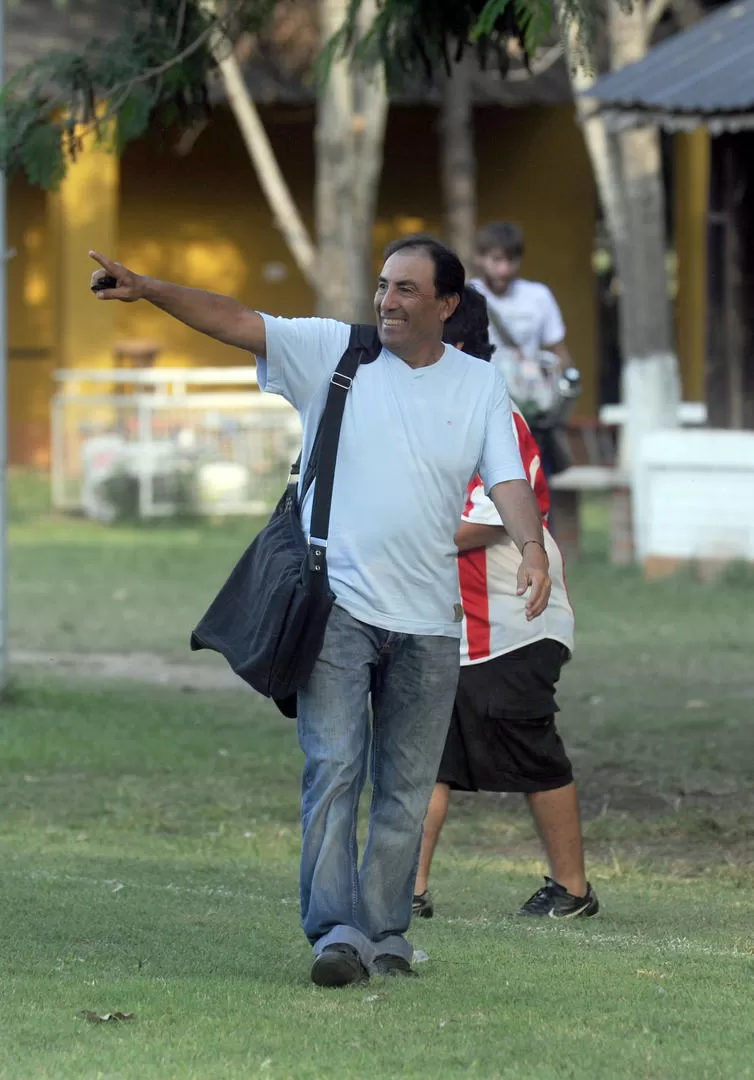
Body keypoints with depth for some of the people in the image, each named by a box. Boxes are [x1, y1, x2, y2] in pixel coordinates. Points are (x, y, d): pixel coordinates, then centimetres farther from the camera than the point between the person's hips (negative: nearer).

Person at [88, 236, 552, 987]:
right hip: (337, 605, -2)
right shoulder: (332, 351, 2)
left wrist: (532, 547, -21)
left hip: (428, 619, 2)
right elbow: (235, 322, -6)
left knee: (406, 788, 8)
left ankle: (384, 932, 17)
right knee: (333, 768, -12)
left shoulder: (479, 385, 7)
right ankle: (337, 931, -16)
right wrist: (148, 291, -19)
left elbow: (508, 480, -1)